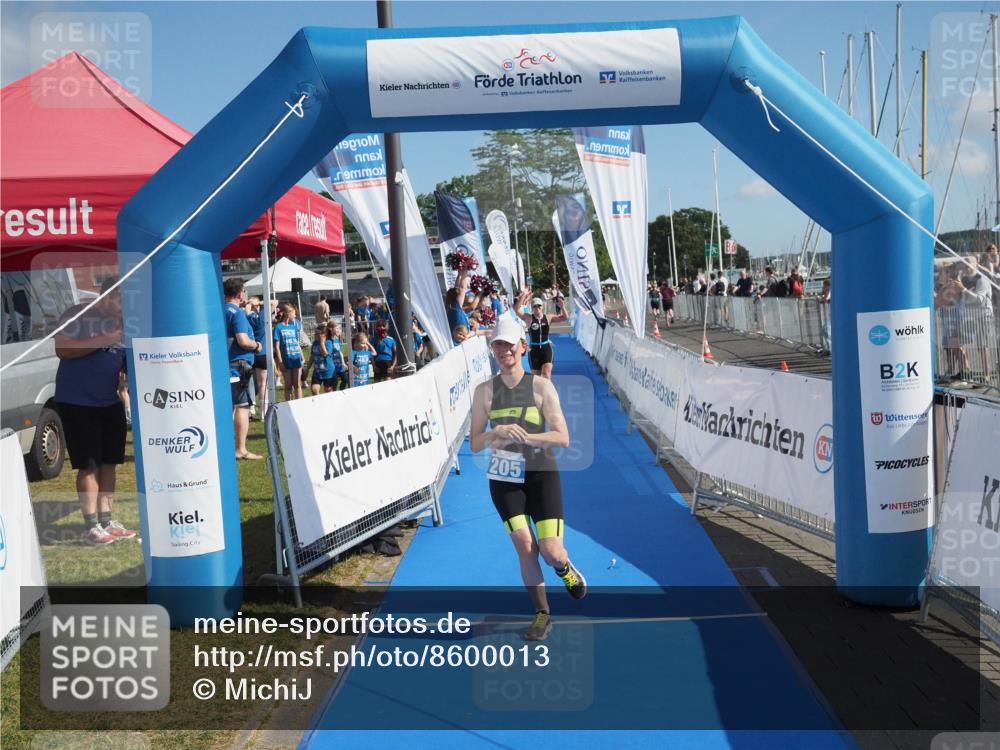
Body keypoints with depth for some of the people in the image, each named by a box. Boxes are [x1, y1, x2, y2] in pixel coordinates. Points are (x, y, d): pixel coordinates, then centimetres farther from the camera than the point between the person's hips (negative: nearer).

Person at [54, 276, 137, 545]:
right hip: (76, 402, -6)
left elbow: (130, 365, 12)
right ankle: (91, 527, 1)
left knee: (109, 463, 8)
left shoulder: (122, 323, 9)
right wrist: (103, 340, -23)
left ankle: (107, 521, 17)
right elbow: (62, 349, -19)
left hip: (110, 403, 6)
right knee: (89, 465, -5)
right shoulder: (77, 315, -8)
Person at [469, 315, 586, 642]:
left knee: (551, 553, -9)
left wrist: (522, 436, -25)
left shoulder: (541, 386, -7)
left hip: (542, 475, -1)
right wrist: (495, 433, -21)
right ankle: (542, 614, 16)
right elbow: (474, 444, 0)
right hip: (504, 479, 2)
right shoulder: (484, 391, 0)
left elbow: (562, 437, -12)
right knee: (525, 548, -6)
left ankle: (566, 570, 30)